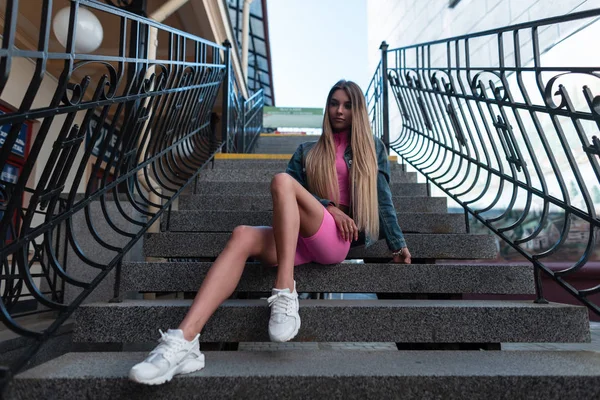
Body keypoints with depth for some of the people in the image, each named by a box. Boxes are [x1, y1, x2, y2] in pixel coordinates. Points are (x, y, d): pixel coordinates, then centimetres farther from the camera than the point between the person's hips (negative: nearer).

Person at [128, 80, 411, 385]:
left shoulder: (372, 148, 18)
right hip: (300, 238, 4)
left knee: (282, 182, -28)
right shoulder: (308, 151, 24)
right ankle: (184, 341, -41)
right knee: (242, 236, -27)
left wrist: (398, 244, 7)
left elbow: (382, 199, 13)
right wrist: (328, 206, -8)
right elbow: (293, 191, 8)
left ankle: (285, 294, -35)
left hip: (338, 238, -3)